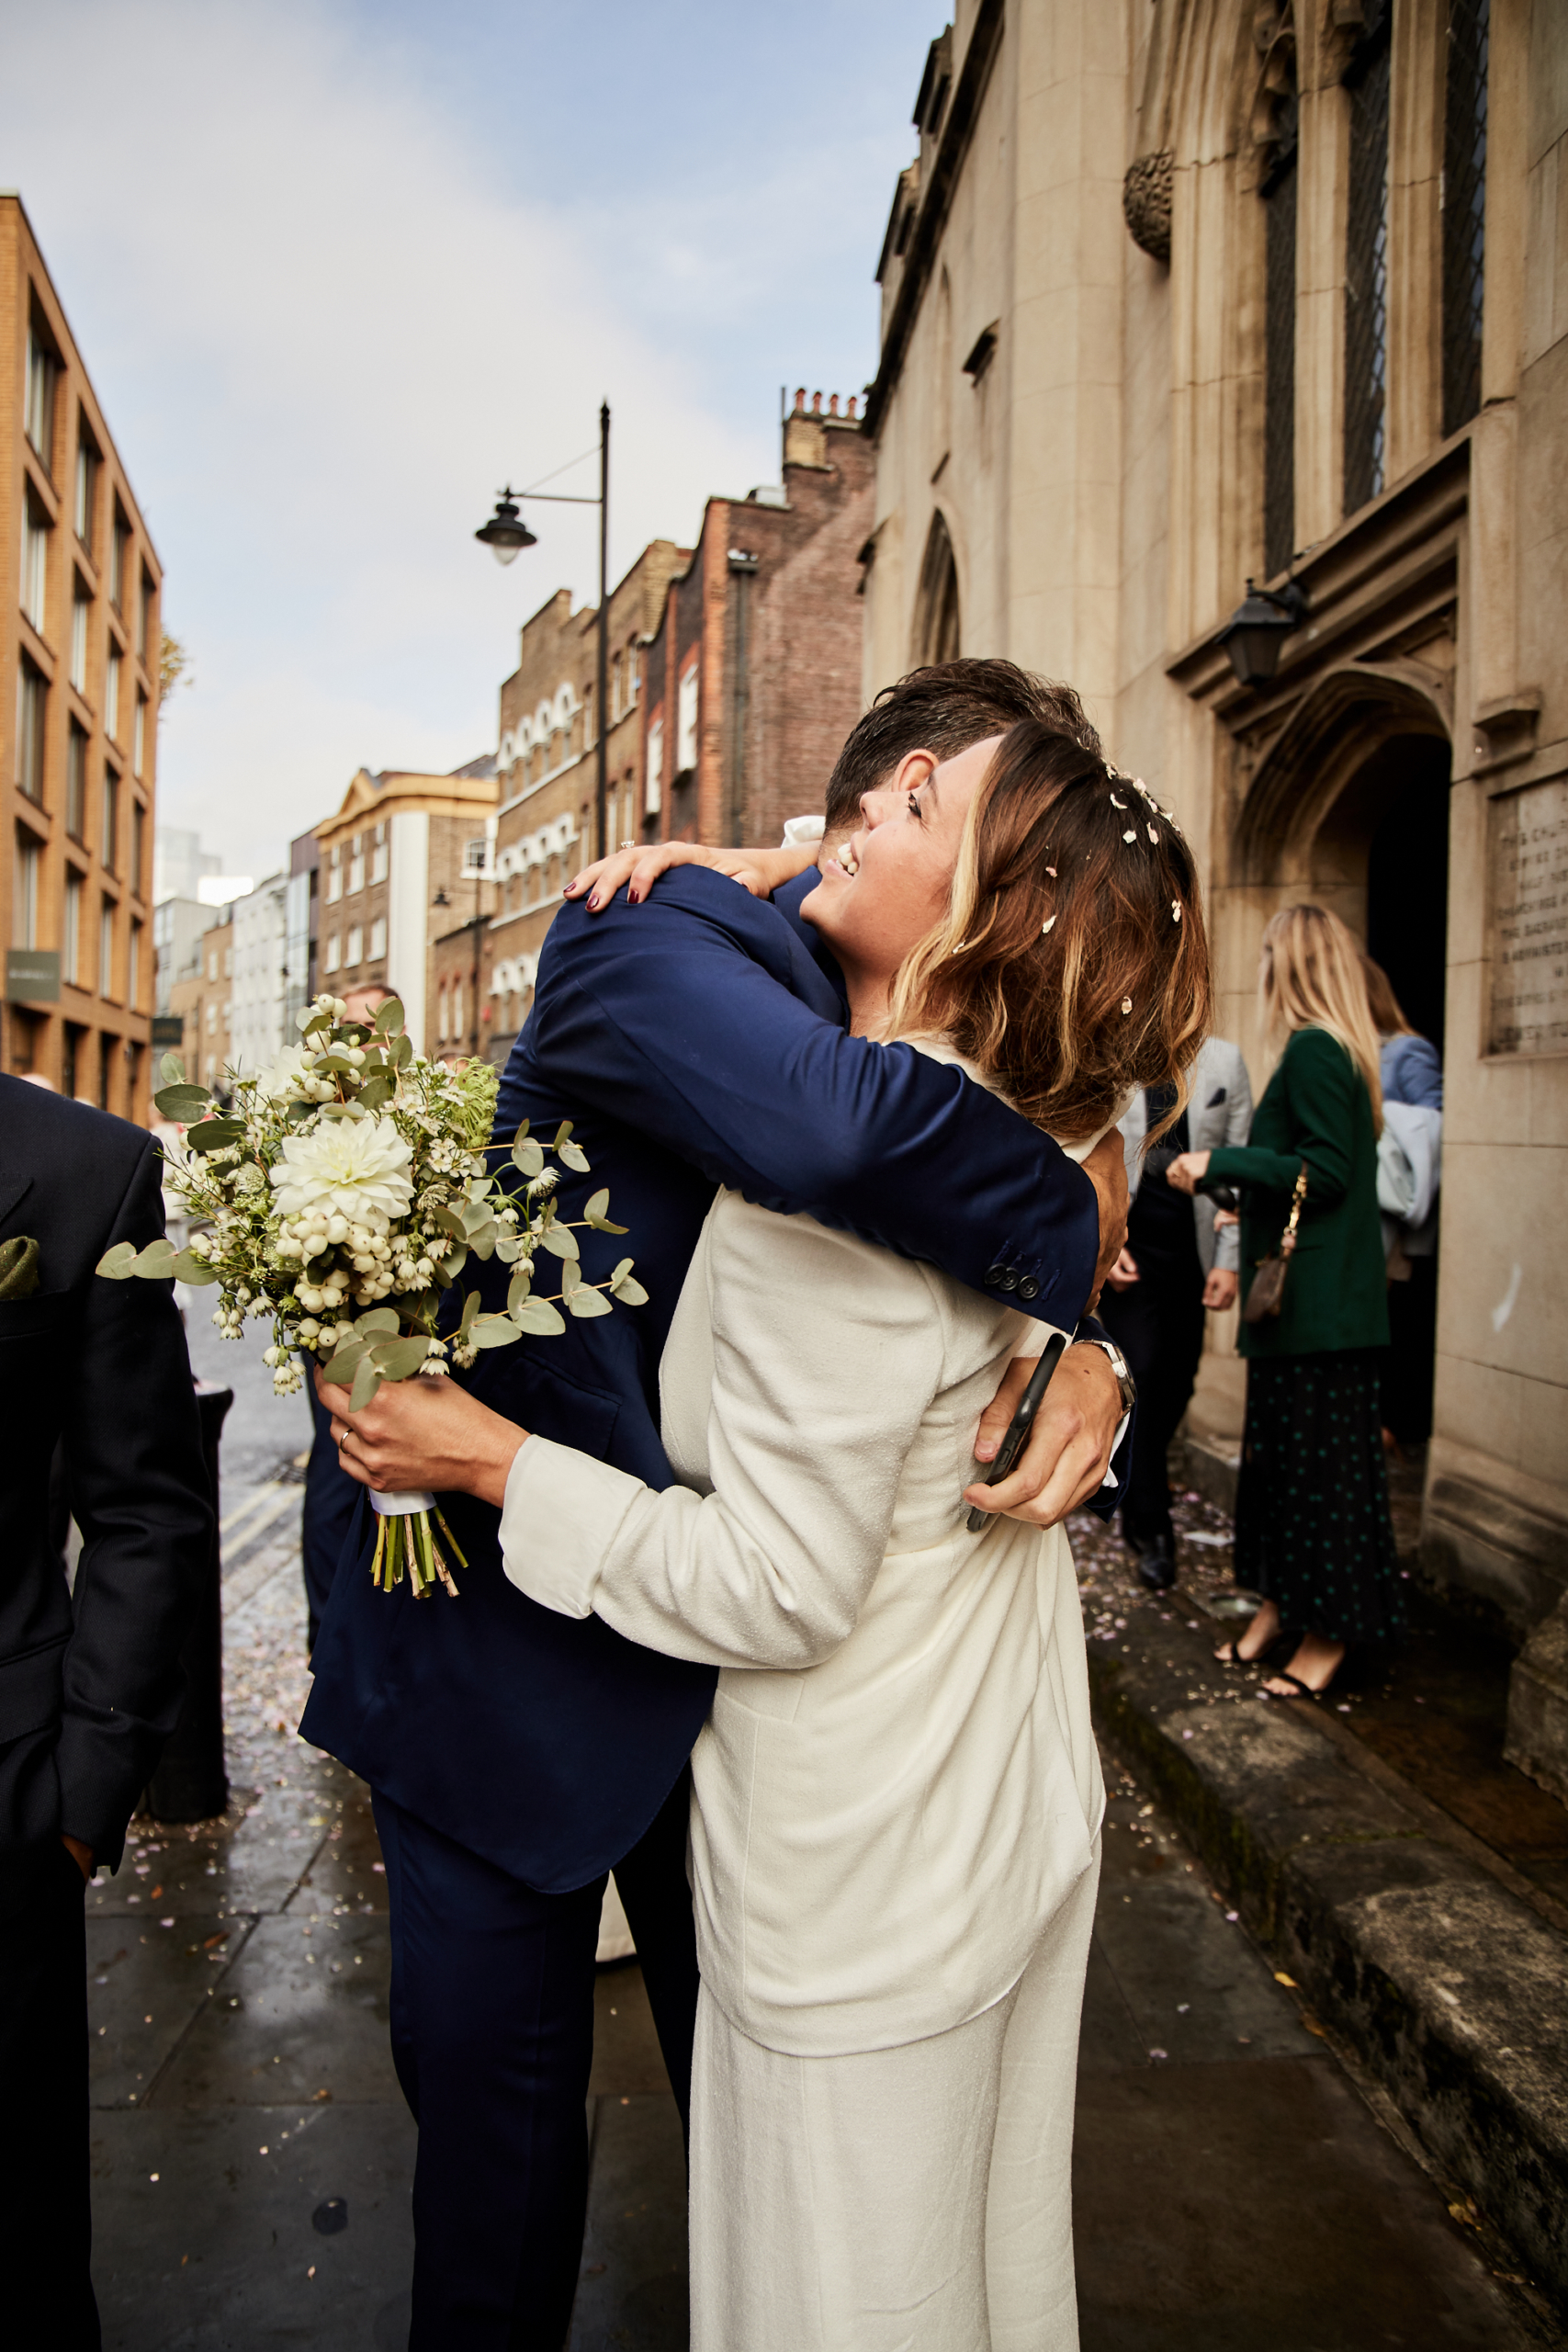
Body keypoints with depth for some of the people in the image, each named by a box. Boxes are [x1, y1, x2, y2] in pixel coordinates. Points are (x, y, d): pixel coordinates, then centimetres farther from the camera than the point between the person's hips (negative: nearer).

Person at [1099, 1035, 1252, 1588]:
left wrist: (1229, 1261, -2)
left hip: (1193, 1251, 3)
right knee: (1142, 1376, -8)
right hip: (1127, 1248, -3)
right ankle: (1150, 1528, 6)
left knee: (1177, 1382, 10)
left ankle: (1135, 1484, 35)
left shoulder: (1224, 1061, 4)